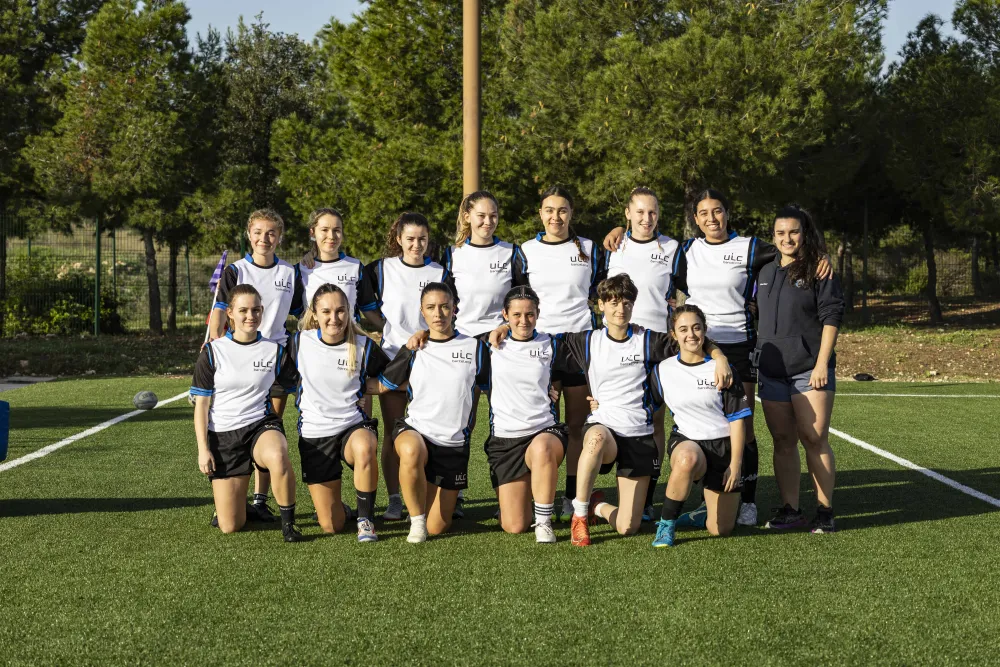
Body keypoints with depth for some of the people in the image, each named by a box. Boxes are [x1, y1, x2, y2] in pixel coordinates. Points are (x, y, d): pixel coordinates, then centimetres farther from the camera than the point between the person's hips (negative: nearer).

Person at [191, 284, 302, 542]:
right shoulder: (213, 352, -1)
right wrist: (203, 448, -4)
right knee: (230, 526, -4)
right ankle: (241, 507, 35)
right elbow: (201, 404, 1)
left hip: (262, 424, 0)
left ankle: (288, 522, -18)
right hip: (223, 434, 0)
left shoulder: (275, 350, 1)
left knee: (278, 457, -41)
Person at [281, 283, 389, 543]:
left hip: (354, 426, -1)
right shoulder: (299, 343, -3)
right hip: (314, 433, 1)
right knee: (331, 526, -3)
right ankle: (337, 506, 36)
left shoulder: (363, 346, -4)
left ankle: (365, 519, -20)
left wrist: (364, 385, -3)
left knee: (365, 448, -41)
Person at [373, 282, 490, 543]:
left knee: (437, 527, 2)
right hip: (414, 429, -1)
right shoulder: (412, 351, 2)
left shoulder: (474, 347, 2)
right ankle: (416, 519, -19)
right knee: (411, 451, -42)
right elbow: (382, 386, 10)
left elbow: (491, 387, 12)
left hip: (453, 443, 1)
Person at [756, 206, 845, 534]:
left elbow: (831, 318, -7)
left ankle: (825, 511, -1)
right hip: (772, 371, 5)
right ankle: (790, 510, 12)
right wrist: (759, 358, 16)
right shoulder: (766, 272, 15)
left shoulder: (819, 271, -2)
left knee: (815, 440, -7)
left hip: (809, 369, -5)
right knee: (783, 442, 6)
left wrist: (822, 363, -14)